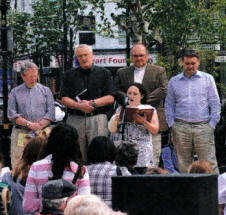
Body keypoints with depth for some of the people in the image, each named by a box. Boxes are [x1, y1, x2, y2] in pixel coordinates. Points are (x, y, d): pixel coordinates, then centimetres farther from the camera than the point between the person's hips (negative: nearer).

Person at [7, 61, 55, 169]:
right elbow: (12, 114, 1)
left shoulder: (46, 90, 13)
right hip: (20, 135, 0)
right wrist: (29, 124, -11)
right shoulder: (15, 92, 12)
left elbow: (50, 113, 3)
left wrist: (39, 127, -11)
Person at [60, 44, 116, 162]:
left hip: (97, 118, -2)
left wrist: (92, 103, -10)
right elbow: (64, 99, 7)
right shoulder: (70, 75, 14)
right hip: (75, 119, 2)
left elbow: (111, 98, 2)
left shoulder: (104, 73, 10)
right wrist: (79, 106, -11)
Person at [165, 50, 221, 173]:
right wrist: (171, 125, 5)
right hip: (181, 127, 2)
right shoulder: (174, 81, 13)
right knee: (183, 165, 1)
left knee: (209, 164, -7)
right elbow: (169, 105, 16)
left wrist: (212, 124, 0)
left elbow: (215, 104, 8)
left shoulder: (208, 79, 9)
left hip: (203, 126, -1)